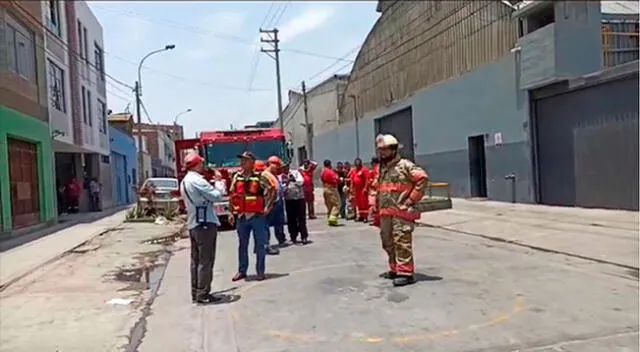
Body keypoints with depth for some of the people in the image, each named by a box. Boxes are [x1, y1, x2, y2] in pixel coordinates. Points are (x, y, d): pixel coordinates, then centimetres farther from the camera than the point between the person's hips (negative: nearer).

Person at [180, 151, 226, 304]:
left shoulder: (184, 181, 16)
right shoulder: (197, 180, -16)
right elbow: (216, 196, -15)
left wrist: (213, 185, 12)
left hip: (193, 224, 10)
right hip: (205, 223, -10)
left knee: (196, 260, 13)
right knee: (206, 261, -5)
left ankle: (195, 293, 19)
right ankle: (203, 294, -1)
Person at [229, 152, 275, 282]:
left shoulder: (259, 177, -6)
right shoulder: (237, 177, 5)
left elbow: (272, 191, 0)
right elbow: (232, 195, 11)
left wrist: (267, 207, -3)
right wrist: (231, 213, 8)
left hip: (257, 216, -3)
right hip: (242, 217, 4)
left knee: (260, 245, 5)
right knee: (242, 245, 13)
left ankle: (260, 271, 15)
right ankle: (241, 271, 24)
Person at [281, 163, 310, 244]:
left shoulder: (295, 172, 1)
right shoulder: (280, 176, 2)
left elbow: (301, 182, -10)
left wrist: (294, 179, -25)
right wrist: (286, 184, -21)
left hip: (299, 198, -1)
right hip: (289, 200, 1)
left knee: (301, 218, -2)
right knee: (291, 220, 5)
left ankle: (304, 237, 0)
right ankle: (293, 237, 15)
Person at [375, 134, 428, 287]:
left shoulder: (404, 165, -7)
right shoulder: (382, 168, 18)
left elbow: (422, 178, -15)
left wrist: (412, 198, -15)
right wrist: (377, 206, 17)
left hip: (401, 212, -9)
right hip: (385, 213, 9)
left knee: (401, 241, -10)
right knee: (388, 242, 14)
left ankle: (406, 273, -5)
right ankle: (395, 269, 26)